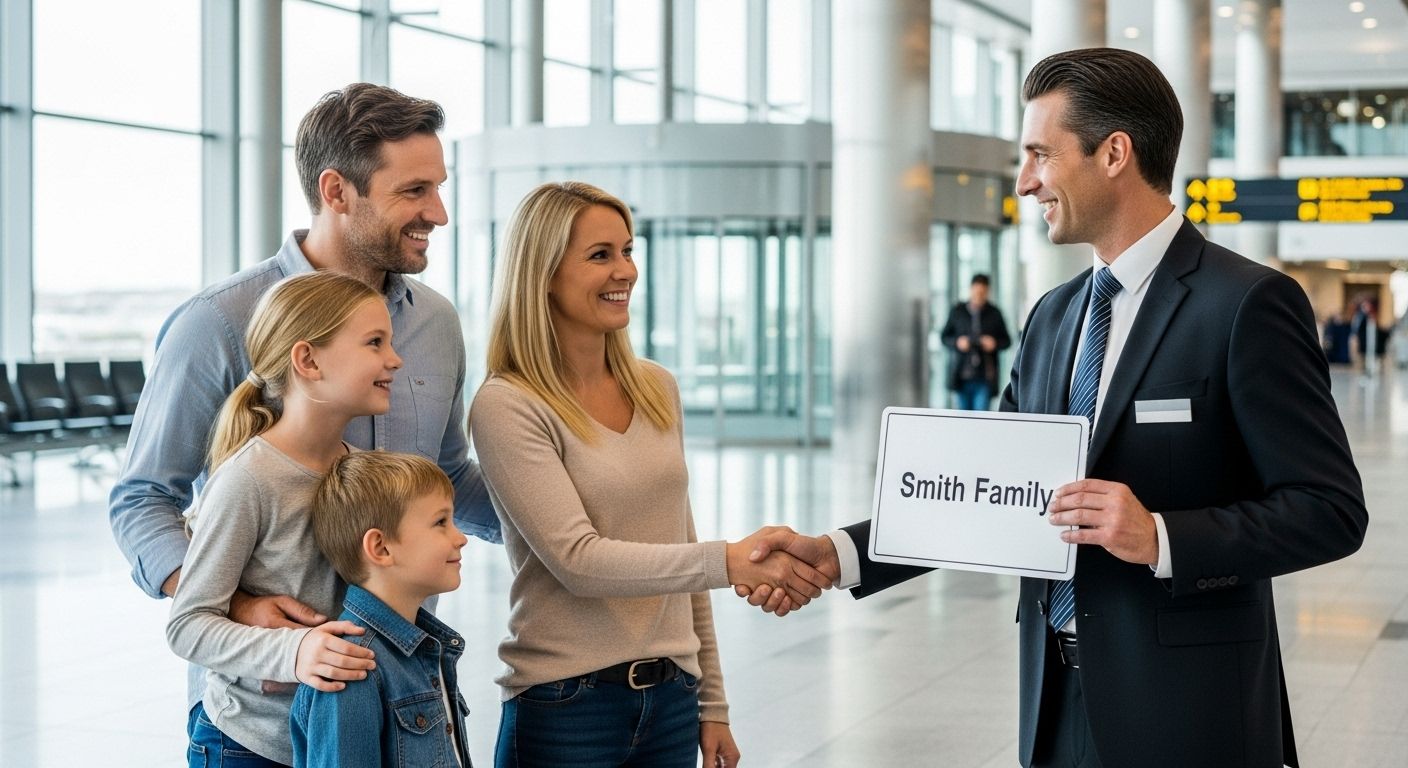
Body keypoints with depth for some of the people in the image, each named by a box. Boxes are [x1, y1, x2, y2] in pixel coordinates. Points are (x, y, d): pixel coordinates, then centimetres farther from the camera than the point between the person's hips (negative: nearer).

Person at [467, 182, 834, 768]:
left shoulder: (657, 389, 7)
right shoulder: (506, 407, -12)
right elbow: (577, 559, -21)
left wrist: (712, 703, 13)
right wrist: (730, 561, -30)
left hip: (671, 697, 5)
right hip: (565, 705, -5)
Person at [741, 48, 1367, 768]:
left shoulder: (1247, 303, -10)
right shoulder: (1052, 316, 11)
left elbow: (1330, 508, -12)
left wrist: (1161, 538, -24)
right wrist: (837, 555, -1)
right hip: (1059, 705, 6)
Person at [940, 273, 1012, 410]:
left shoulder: (994, 314, 3)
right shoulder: (957, 311, 4)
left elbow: (1007, 341, 9)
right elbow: (944, 336, 10)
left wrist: (995, 343, -12)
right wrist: (957, 342, -11)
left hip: (984, 378, -2)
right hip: (962, 375, 2)